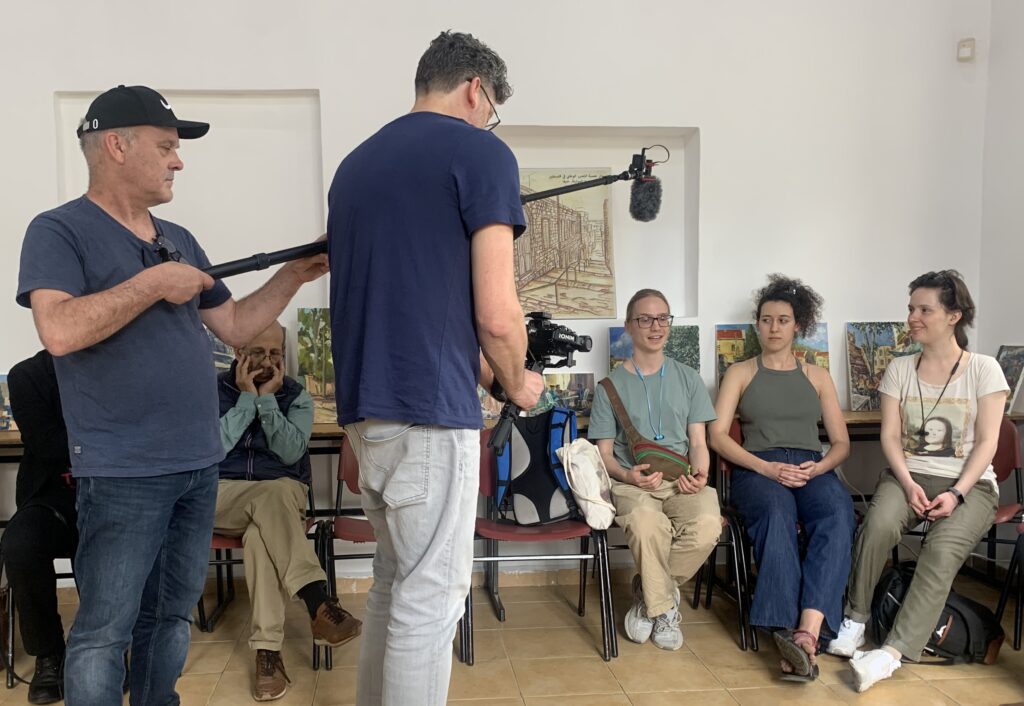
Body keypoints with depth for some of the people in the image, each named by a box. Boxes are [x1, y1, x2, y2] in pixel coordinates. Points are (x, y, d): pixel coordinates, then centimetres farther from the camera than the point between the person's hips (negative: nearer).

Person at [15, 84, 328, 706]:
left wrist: (291, 276, 6)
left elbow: (236, 328, 16)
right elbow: (59, 331, -23)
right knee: (105, 631, 2)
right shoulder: (60, 231, -6)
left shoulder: (179, 240, 15)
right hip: (123, 474, -7)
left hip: (199, 466, 7)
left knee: (172, 618, 16)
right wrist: (153, 283, -17)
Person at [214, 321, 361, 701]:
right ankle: (319, 604, -42)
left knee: (259, 535, -34)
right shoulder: (214, 389, 3)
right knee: (272, 494, -35)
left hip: (283, 497, 1)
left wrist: (267, 399, -15)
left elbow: (290, 452, -11)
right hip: (221, 498, -1)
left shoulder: (297, 396, 5)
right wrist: (247, 398, -13)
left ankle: (267, 649, -35)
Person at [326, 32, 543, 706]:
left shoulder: (355, 162, 16)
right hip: (429, 407, -8)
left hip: (363, 403, 8)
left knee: (396, 579, 21)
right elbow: (496, 315, -14)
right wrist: (517, 382, 6)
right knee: (431, 596, 3)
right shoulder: (480, 152, -7)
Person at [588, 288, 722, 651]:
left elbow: (698, 442, 12)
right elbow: (604, 452, 7)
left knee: (707, 525, -33)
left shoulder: (688, 379, 16)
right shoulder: (612, 384, 9)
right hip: (632, 483, -2)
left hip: (682, 480, 2)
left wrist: (699, 474, -10)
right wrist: (627, 474, -16)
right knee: (646, 523, -38)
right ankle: (663, 607, -8)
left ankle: (648, 592, -4)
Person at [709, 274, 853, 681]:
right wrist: (767, 468, -12)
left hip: (813, 468, 2)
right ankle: (789, 637, -44)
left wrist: (818, 467, -7)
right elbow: (717, 435, 3)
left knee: (838, 515, -34)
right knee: (777, 514, -38)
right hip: (757, 467, -2)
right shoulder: (740, 373, 15)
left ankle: (808, 632, -45)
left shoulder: (817, 376, 22)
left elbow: (841, 442, 16)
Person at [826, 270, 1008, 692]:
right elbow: (890, 436, 4)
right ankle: (855, 618, -16)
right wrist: (908, 483, -13)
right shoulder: (899, 369, 9)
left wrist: (956, 494, -16)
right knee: (879, 525, -32)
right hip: (908, 475, 2)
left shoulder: (984, 369, 1)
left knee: (943, 549, -32)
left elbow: (987, 442, -4)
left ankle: (892, 652, -37)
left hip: (969, 484, -2)